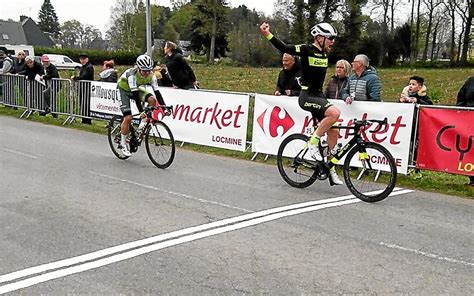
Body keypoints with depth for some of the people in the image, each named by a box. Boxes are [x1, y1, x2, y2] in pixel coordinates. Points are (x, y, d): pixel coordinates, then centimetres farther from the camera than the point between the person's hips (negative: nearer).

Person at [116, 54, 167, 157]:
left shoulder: (151, 76, -23)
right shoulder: (132, 75, -37)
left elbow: (157, 92, -25)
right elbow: (135, 94, -42)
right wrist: (141, 111, -49)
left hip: (137, 88, 5)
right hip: (124, 89, -5)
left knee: (152, 99, -24)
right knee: (128, 118, -16)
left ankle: (143, 125, -9)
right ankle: (123, 144, 1)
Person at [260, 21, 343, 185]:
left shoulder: (324, 54, 11)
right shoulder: (307, 50, -10)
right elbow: (284, 48, -18)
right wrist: (267, 34, -28)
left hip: (319, 96, 8)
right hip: (307, 96, -8)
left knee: (333, 132, 5)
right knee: (335, 112, -31)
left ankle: (330, 168, 18)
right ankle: (313, 142, -14)